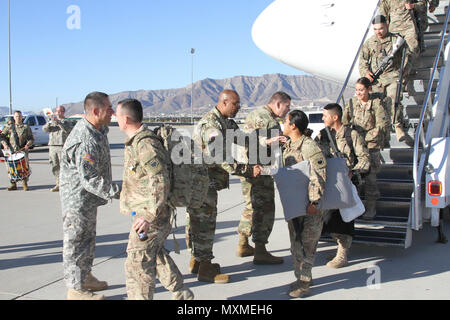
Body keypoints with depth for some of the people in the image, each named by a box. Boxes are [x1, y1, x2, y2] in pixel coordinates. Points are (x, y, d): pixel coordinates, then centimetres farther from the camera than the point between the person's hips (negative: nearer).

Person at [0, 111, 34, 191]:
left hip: (23, 151, -1)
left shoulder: (26, 127, 9)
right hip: (12, 151, 1)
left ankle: (25, 184, 5)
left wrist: (28, 144, -11)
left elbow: (31, 139, 8)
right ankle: (13, 184, 9)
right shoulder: (9, 127, 11)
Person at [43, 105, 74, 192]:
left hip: (63, 146, -5)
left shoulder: (67, 121, 6)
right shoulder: (51, 121, 20)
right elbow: (45, 129, 4)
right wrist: (50, 122, -15)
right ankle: (58, 184, 13)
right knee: (55, 167, 6)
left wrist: (59, 122, -21)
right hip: (52, 147, 5)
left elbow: (68, 130, -14)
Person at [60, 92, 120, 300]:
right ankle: (75, 289, 13)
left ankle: (85, 277, 38)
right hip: (78, 199, -10)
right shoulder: (85, 141, -29)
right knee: (77, 242, 1)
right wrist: (118, 192, -30)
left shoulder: (97, 130, 4)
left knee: (88, 238, 22)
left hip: (88, 199, 10)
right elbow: (90, 179, -32)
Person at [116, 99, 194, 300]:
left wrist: (149, 215, -28)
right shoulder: (136, 141, 11)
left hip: (152, 215, -11)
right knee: (156, 254, 23)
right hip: (146, 211, 11)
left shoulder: (145, 145, -22)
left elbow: (161, 182, -26)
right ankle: (181, 294, 35)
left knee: (138, 264, -4)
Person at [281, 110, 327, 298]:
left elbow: (318, 176, -21)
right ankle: (301, 277, 28)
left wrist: (314, 201, -24)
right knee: (295, 242, 15)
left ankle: (304, 284, 4)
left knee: (306, 244, -3)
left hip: (308, 204, -9)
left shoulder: (309, 146, -17)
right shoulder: (288, 146, 10)